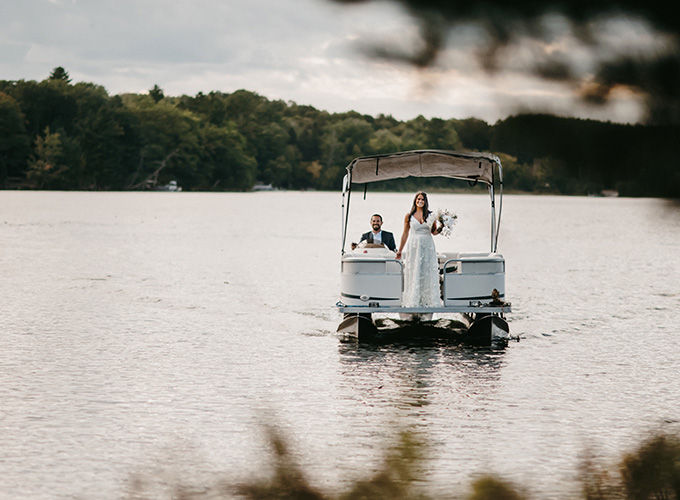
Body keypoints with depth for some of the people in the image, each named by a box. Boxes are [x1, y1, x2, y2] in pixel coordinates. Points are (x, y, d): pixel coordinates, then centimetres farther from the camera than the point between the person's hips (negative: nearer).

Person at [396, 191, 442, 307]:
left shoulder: (431, 215, 5)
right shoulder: (409, 216, 4)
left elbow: (434, 232, 11)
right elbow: (405, 234, 10)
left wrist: (440, 228, -11)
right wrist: (400, 251, 12)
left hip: (427, 247, 0)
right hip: (414, 246, 0)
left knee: (428, 273, -2)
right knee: (414, 274, -2)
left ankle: (428, 300, 3)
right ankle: (413, 301, 2)